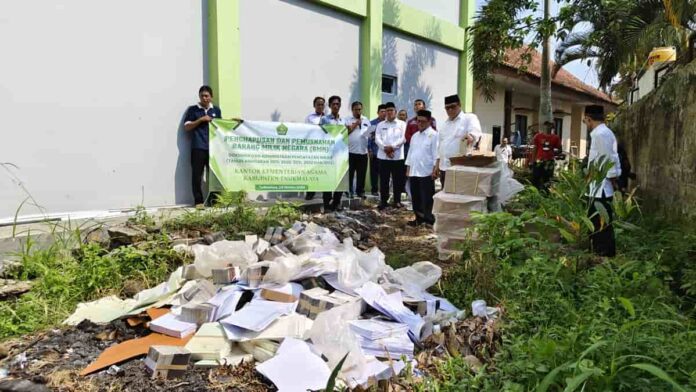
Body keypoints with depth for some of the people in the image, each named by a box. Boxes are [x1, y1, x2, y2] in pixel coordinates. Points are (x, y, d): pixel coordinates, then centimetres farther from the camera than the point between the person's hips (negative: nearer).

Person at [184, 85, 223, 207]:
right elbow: (186, 127, 2)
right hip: (198, 148, -2)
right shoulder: (193, 110, 8)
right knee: (197, 175, -4)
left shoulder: (216, 110, 17)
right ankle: (198, 201, 3)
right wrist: (201, 120, -7)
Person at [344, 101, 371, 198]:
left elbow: (370, 134, 13)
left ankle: (360, 191, 16)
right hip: (350, 151, -3)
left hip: (363, 151, 3)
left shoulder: (366, 120, 12)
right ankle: (349, 191, 12)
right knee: (349, 172, 3)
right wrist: (355, 124, -9)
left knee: (362, 173, 7)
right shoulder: (347, 120, 2)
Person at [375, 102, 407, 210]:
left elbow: (403, 138, -5)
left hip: (398, 156, -1)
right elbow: (377, 139, 1)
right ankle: (383, 201, 12)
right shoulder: (380, 125, 12)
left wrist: (392, 147, -15)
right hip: (383, 156, 1)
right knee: (383, 180, 4)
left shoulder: (402, 124, 7)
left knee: (398, 180, 4)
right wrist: (386, 149, -14)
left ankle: (397, 201, 13)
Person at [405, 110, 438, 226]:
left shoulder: (433, 135, -7)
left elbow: (436, 153, -11)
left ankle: (429, 220, 6)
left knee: (427, 199, -2)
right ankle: (419, 218, 23)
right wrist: (408, 168, 16)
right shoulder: (414, 136, 16)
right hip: (414, 171, 7)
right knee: (415, 198, 12)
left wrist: (434, 170, -15)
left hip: (426, 172, -7)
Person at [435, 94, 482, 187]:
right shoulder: (444, 124, 18)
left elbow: (476, 131, -23)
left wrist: (471, 136, -47)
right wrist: (437, 165, 16)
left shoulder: (469, 118, -3)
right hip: (444, 167, 6)